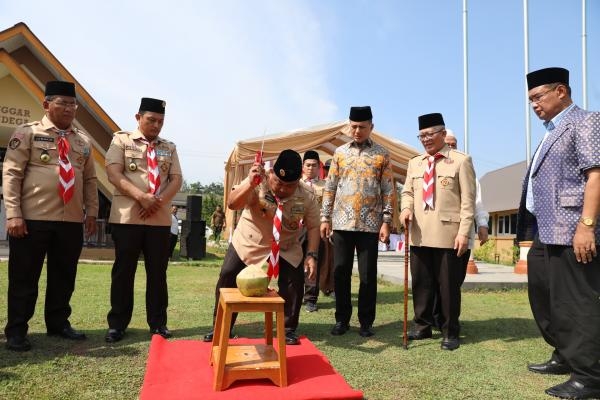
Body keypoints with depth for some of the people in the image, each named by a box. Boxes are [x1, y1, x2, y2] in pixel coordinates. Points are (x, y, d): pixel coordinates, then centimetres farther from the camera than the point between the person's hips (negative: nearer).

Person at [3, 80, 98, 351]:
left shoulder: (83, 140, 13)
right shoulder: (27, 133, 0)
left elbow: (90, 179, 15)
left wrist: (91, 212, 8)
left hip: (72, 221, 4)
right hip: (33, 219, -4)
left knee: (64, 276, 13)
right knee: (24, 277, 5)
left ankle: (58, 324, 28)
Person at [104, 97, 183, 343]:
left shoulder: (169, 148, 15)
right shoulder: (121, 140, 7)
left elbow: (176, 180, 6)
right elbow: (113, 174, -5)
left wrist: (159, 201, -12)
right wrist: (141, 197, -17)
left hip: (161, 218, 3)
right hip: (127, 217, -2)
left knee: (158, 272, 7)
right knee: (123, 271, 4)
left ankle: (158, 323, 17)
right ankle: (117, 324, 16)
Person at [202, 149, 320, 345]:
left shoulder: (307, 197, -16)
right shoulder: (258, 183, -23)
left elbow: (313, 227, -7)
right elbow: (232, 204, -34)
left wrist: (312, 255, -18)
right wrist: (250, 184, -51)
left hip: (286, 249, 1)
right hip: (248, 244, -1)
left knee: (294, 285, -8)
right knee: (227, 280, -2)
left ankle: (289, 329, 15)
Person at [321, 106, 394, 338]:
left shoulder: (382, 155, 5)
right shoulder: (340, 153, 10)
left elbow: (388, 191, 2)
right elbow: (330, 187, 8)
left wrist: (386, 222, -5)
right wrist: (325, 218, 2)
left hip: (370, 224, -1)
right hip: (342, 223, 2)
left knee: (368, 275, 4)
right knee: (341, 273, 6)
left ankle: (366, 322, 17)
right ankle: (342, 319, 19)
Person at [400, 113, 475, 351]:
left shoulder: (461, 161, 0)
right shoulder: (414, 163, 16)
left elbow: (468, 200, -5)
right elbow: (408, 191, 18)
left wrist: (464, 232, -12)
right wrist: (406, 208, -5)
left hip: (448, 235, -4)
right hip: (420, 235, 5)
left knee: (448, 285, 4)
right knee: (421, 283, 10)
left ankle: (450, 333, 19)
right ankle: (422, 327, 25)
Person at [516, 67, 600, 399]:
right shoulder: (552, 132, 22)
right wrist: (532, 229, 20)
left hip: (571, 231, -10)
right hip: (546, 231, 10)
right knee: (543, 295, 17)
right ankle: (566, 356, 31)